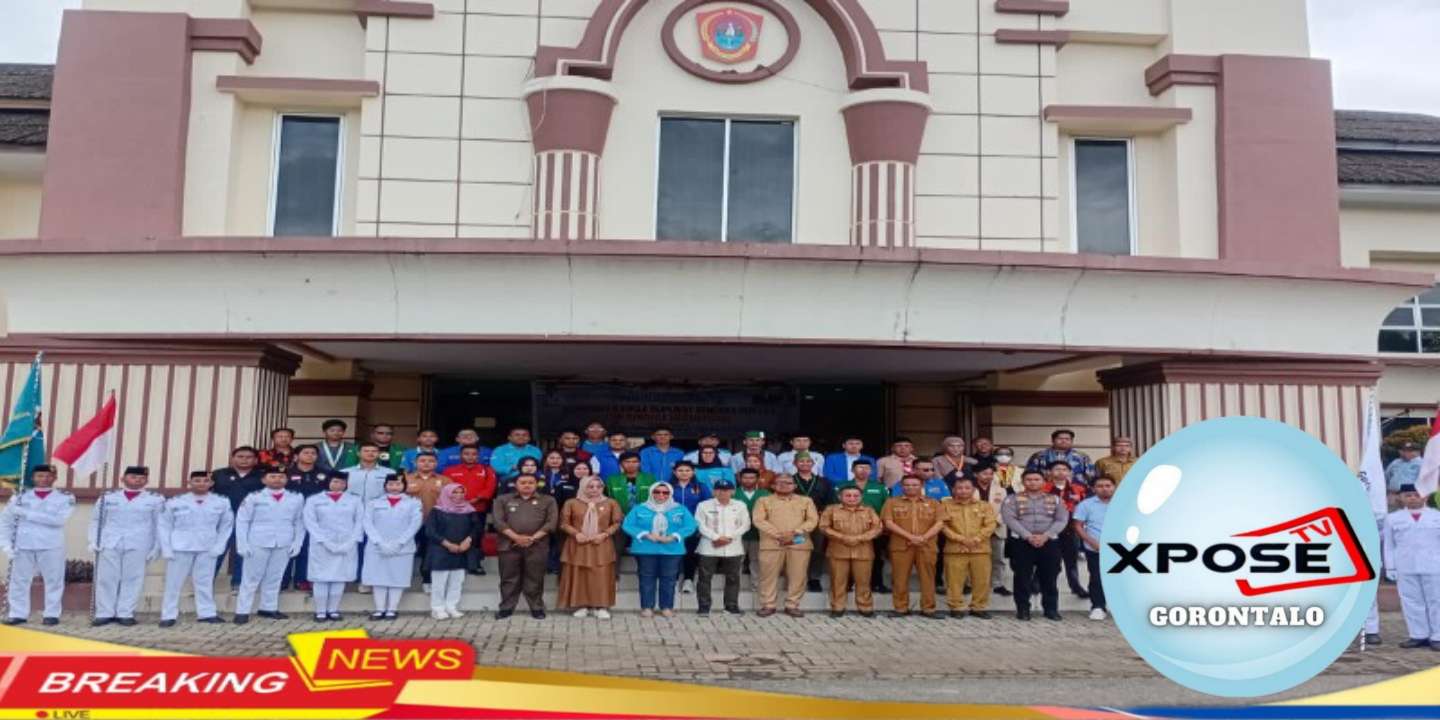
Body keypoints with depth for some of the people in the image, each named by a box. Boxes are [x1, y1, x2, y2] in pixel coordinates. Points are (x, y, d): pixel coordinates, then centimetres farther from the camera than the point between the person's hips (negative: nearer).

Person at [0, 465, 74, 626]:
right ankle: (18, 614, 11)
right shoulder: (20, 497, 10)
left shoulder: (65, 497, 1)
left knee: (53, 581, -1)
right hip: (23, 546, 2)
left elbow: (59, 519, -14)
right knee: (19, 581, 3)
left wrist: (26, 513, -13)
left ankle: (52, 614, 6)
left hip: (51, 546, -2)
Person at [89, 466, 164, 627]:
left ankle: (125, 614, 6)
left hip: (138, 545, -1)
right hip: (109, 544, 2)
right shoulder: (108, 497, 10)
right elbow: (96, 520, 13)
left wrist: (156, 547, 1)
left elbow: (159, 524, 6)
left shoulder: (156, 499, 4)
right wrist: (94, 542, 5)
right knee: (106, 579, 2)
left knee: (132, 579, -1)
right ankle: (104, 613, 9)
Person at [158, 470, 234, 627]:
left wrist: (218, 547, -1)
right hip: (180, 548, -1)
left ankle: (207, 613, 11)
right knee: (173, 583, 2)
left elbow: (227, 525, 7)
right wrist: (166, 549, -4)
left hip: (207, 549, 1)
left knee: (205, 582, 4)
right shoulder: (175, 502, -2)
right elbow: (164, 526, 2)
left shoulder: (222, 502, 0)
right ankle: (168, 616, 9)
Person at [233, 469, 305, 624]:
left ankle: (268, 608, 20)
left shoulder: (297, 498, 5)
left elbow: (299, 522, 8)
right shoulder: (254, 497, -1)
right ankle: (242, 611, 7)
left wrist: (297, 543, 1)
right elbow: (242, 521, 0)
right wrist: (242, 544, -5)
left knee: (274, 578, 10)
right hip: (258, 544, -2)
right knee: (251, 578, 3)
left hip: (284, 545, 2)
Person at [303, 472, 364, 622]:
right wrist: (325, 542, -12)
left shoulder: (355, 500, 9)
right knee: (321, 578, -2)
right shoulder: (314, 500, 5)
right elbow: (310, 522, -3)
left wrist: (350, 542, -8)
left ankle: (333, 611, 7)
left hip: (347, 546, 1)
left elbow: (360, 522, 5)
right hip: (322, 545, -1)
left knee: (340, 578, 1)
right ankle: (320, 612, 3)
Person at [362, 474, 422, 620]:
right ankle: (379, 609, 7)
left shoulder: (413, 503, 6)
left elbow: (415, 523, -3)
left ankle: (392, 609, 5)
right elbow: (367, 523, 0)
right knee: (378, 578, 1)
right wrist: (380, 543, -13)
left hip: (402, 548, -1)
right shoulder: (374, 503, 10)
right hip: (377, 547, 1)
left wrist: (398, 543, -11)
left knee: (398, 578, -1)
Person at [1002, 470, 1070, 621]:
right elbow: (1009, 518, -7)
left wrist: (1045, 536, -12)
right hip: (1021, 542, -1)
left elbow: (1062, 520, 2)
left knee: (1049, 578, 3)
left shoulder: (1055, 499, 12)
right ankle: (1023, 609, 9)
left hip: (1050, 542, 1)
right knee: (1022, 577, 0)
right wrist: (1028, 536, -17)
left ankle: (1051, 609, 14)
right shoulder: (1013, 499, 5)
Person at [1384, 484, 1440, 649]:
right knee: (1411, 602, 4)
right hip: (1405, 568, 1)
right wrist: (1390, 568, 4)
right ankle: (1418, 635, 12)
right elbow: (1389, 545, 8)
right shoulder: (1393, 518, 7)